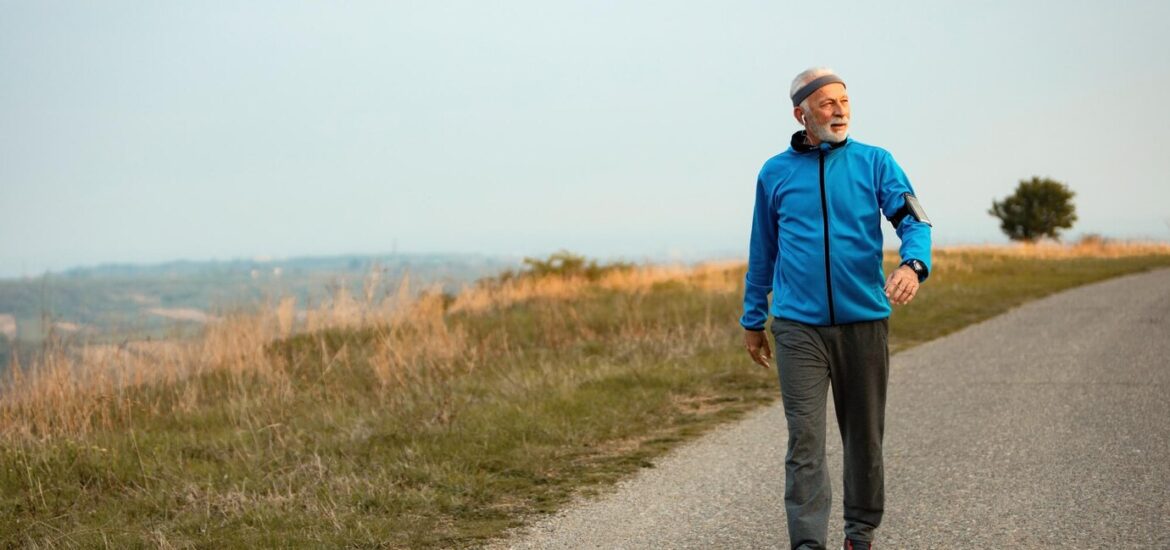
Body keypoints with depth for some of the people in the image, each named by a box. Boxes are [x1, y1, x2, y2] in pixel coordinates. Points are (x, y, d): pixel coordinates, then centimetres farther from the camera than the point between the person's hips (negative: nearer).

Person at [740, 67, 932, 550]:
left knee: (864, 436, 11)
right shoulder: (775, 174, 7)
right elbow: (762, 252, 16)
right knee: (805, 439, -9)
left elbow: (913, 220, -6)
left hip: (864, 320, 1)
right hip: (799, 327, -1)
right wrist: (753, 320, 18)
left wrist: (913, 264, -28)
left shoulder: (874, 162, 4)